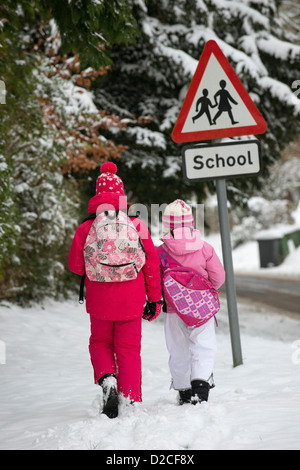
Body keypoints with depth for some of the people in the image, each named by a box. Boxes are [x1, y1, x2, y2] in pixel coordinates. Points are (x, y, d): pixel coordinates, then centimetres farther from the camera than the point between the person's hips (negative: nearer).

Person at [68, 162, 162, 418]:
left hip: (100, 301, 0)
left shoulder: (86, 229, -8)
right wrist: (155, 299, 6)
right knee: (129, 350, 10)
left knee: (100, 343, 21)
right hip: (131, 301, 0)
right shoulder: (136, 225, -7)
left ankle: (107, 378, -6)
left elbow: (76, 266, 1)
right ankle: (131, 402, 7)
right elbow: (152, 263, -3)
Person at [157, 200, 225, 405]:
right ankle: (201, 383, -17)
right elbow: (218, 277, -1)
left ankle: (183, 392, 19)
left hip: (174, 310, 1)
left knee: (179, 352, 13)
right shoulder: (205, 249, -7)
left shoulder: (161, 252, -8)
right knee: (204, 346, 4)